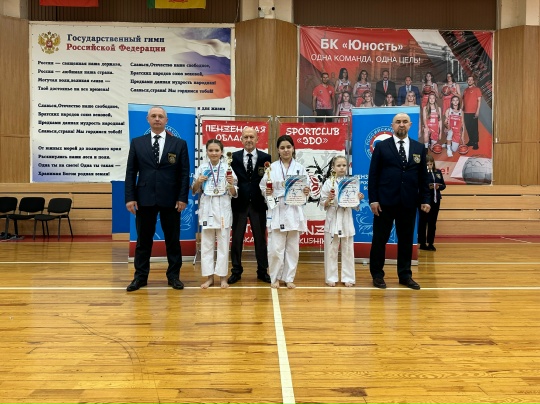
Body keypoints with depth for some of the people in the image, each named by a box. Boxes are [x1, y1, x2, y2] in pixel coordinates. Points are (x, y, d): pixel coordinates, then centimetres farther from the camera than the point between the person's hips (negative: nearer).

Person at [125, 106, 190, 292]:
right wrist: (130, 197, -3)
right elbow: (130, 172, 5)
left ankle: (174, 275, 18)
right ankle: (140, 276, 18)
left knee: (173, 239, 7)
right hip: (145, 199, 1)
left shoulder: (179, 144, 4)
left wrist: (182, 198, -6)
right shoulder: (137, 143, 7)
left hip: (171, 200, -1)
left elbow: (184, 173, 1)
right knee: (143, 239, 8)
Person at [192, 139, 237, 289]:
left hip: (223, 209, -1)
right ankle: (209, 277, 17)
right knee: (206, 244, 7)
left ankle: (222, 277, 15)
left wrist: (231, 184, -20)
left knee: (223, 244, 5)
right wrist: (198, 182, -11)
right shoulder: (201, 168, 3)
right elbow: (194, 191, 8)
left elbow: (234, 194, 0)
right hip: (207, 209, 2)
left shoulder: (228, 168, -1)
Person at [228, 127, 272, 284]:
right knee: (236, 239, 7)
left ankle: (262, 271, 20)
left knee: (260, 238, 8)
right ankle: (236, 271, 19)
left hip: (258, 204, 0)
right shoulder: (234, 157, 3)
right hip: (239, 203, 0)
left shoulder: (265, 157, 2)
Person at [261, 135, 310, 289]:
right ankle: (275, 277, 15)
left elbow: (306, 188, 7)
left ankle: (289, 278, 20)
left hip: (294, 211, 2)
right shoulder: (272, 167, 2)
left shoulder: (300, 168, 5)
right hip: (277, 211, -2)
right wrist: (266, 192, -18)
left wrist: (306, 192, -14)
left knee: (292, 247, 7)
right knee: (276, 248, -3)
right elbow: (262, 187, 3)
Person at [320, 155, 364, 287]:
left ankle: (348, 277, 18)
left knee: (348, 250, 7)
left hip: (346, 219, 2)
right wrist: (329, 199, -19)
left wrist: (358, 199, -10)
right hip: (332, 219, -2)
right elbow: (323, 205, -1)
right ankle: (331, 277, 16)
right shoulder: (328, 183, -2)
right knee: (331, 249, 5)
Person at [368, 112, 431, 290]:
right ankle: (377, 274, 16)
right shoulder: (381, 146, 1)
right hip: (385, 201, -2)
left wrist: (425, 199, 4)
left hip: (409, 202, 3)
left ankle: (405, 275, 21)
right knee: (380, 239, 4)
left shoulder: (419, 148, 9)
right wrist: (373, 199, -8)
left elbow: (423, 176, 10)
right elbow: (373, 175, -2)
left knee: (406, 239, 9)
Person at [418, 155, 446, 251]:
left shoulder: (438, 172, 9)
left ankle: (430, 243, 18)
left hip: (436, 200, 6)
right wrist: (427, 187, -27)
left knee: (433, 222, 10)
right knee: (423, 222, 1)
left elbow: (443, 185, 12)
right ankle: (422, 243, 9)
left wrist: (438, 187, -9)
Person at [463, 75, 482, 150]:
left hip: (473, 112, -5)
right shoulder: (465, 90, 16)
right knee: (468, 127, 7)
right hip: (466, 112, 5)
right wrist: (462, 109, 13)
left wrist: (478, 110, -13)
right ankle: (471, 141, 18)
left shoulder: (476, 89, 0)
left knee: (474, 128, -6)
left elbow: (479, 100, -5)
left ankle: (476, 143, -4)